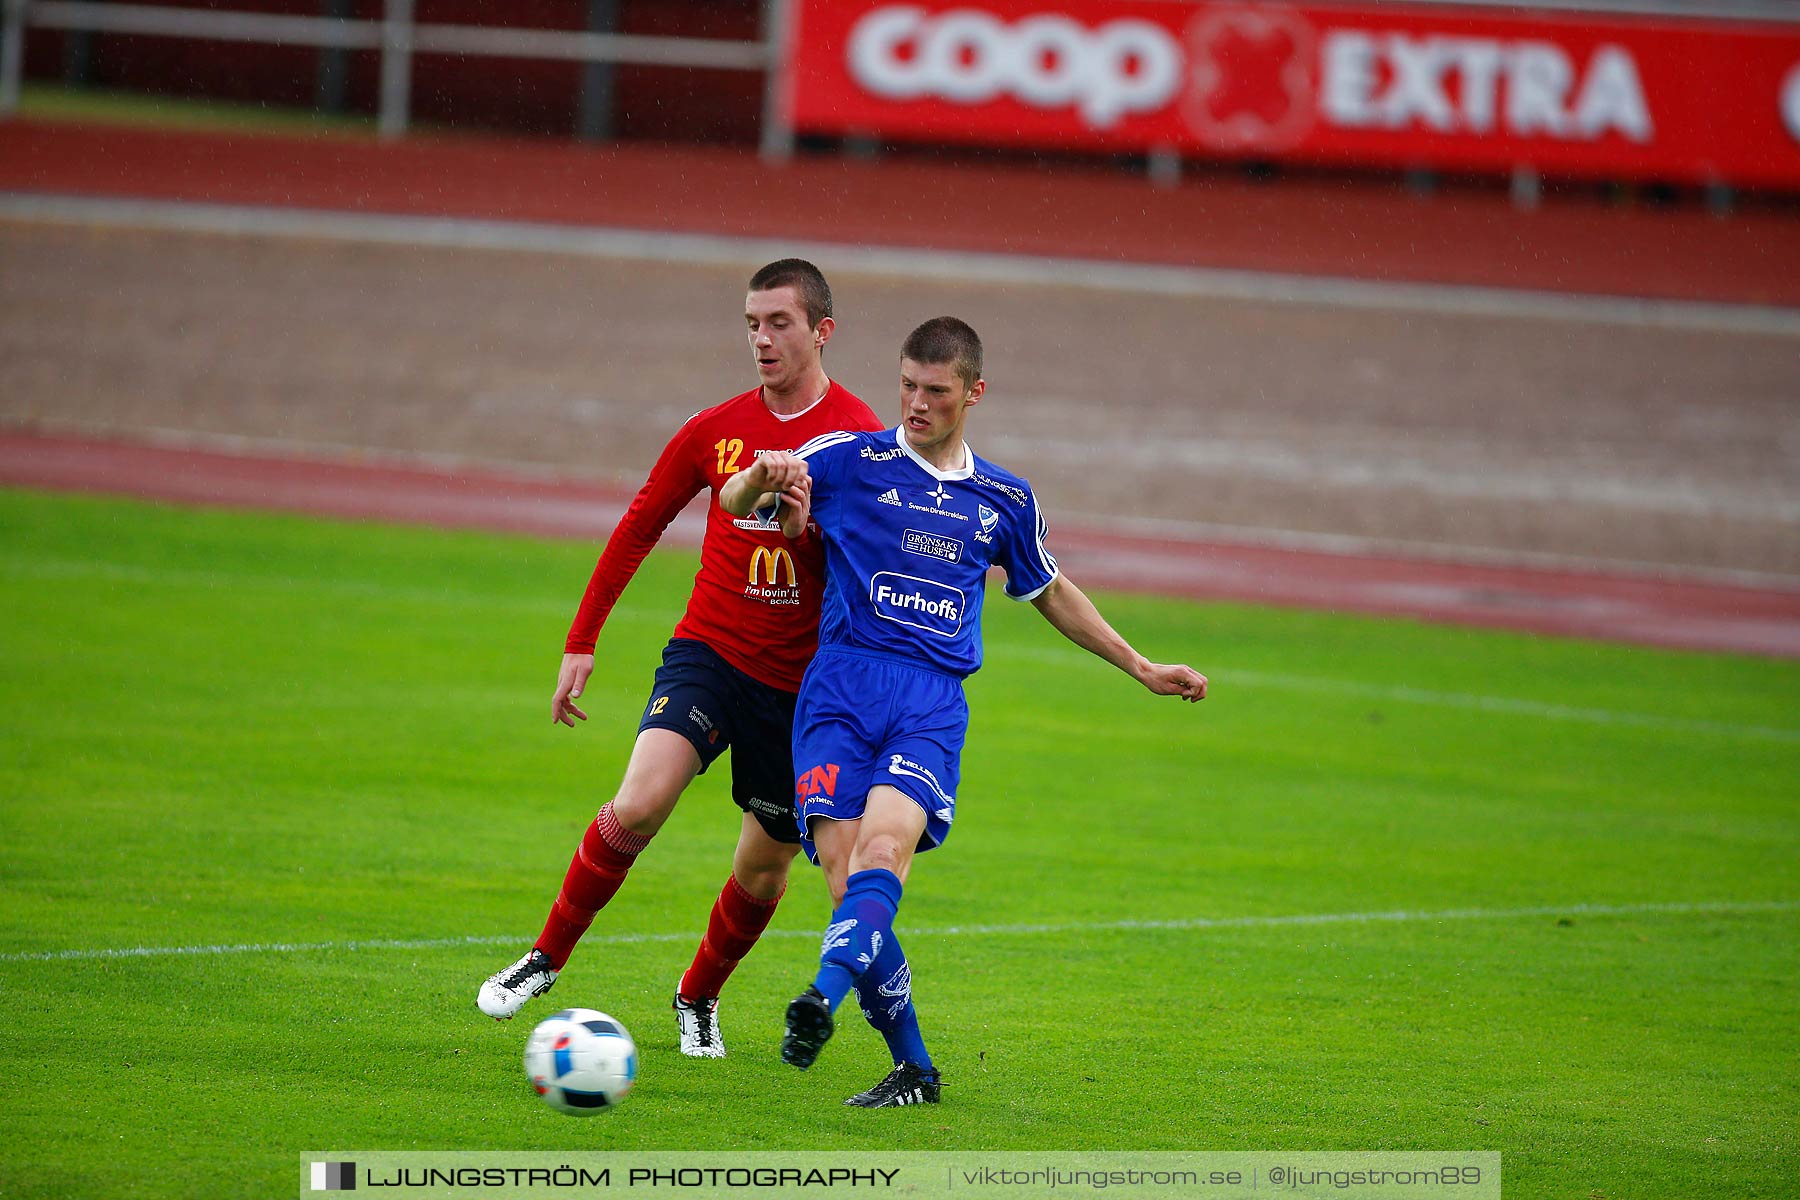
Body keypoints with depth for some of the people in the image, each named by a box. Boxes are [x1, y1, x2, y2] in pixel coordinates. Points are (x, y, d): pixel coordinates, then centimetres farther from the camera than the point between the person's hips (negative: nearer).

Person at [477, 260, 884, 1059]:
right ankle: (547, 957, -6)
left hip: (802, 682, 0)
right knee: (638, 805, -23)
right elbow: (637, 529, 12)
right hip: (707, 654, 0)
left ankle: (698, 999, 35)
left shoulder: (857, 438, -6)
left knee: (765, 867, 8)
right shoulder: (715, 431, 2)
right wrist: (581, 642, 11)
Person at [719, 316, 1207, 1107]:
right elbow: (735, 502, 1)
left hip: (933, 703, 1)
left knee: (884, 842, -28)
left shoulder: (1004, 500, 18)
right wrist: (762, 479, -24)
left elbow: (1048, 591, 34)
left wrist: (1142, 669, 37)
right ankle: (913, 1069, -2)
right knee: (845, 876, -14)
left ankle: (825, 995, -49)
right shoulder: (850, 460, 8)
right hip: (842, 685, -1)